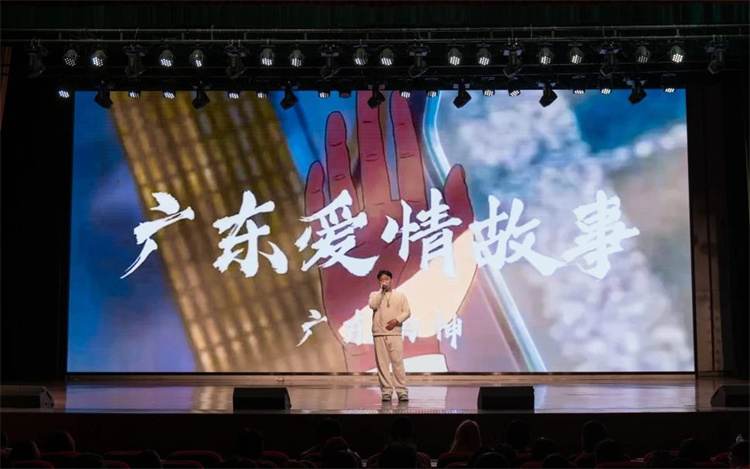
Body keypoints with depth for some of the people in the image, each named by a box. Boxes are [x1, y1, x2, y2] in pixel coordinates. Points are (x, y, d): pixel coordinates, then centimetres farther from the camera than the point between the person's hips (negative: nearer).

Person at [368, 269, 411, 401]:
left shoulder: (400, 295, 12)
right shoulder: (375, 294, 12)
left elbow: (407, 312, 6)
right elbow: (373, 305, -10)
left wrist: (396, 320, -11)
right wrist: (382, 290, -8)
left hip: (395, 333, -1)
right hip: (379, 334, 1)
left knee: (398, 362, -7)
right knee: (382, 363, -2)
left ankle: (402, 390, -3)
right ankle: (386, 391, 2)